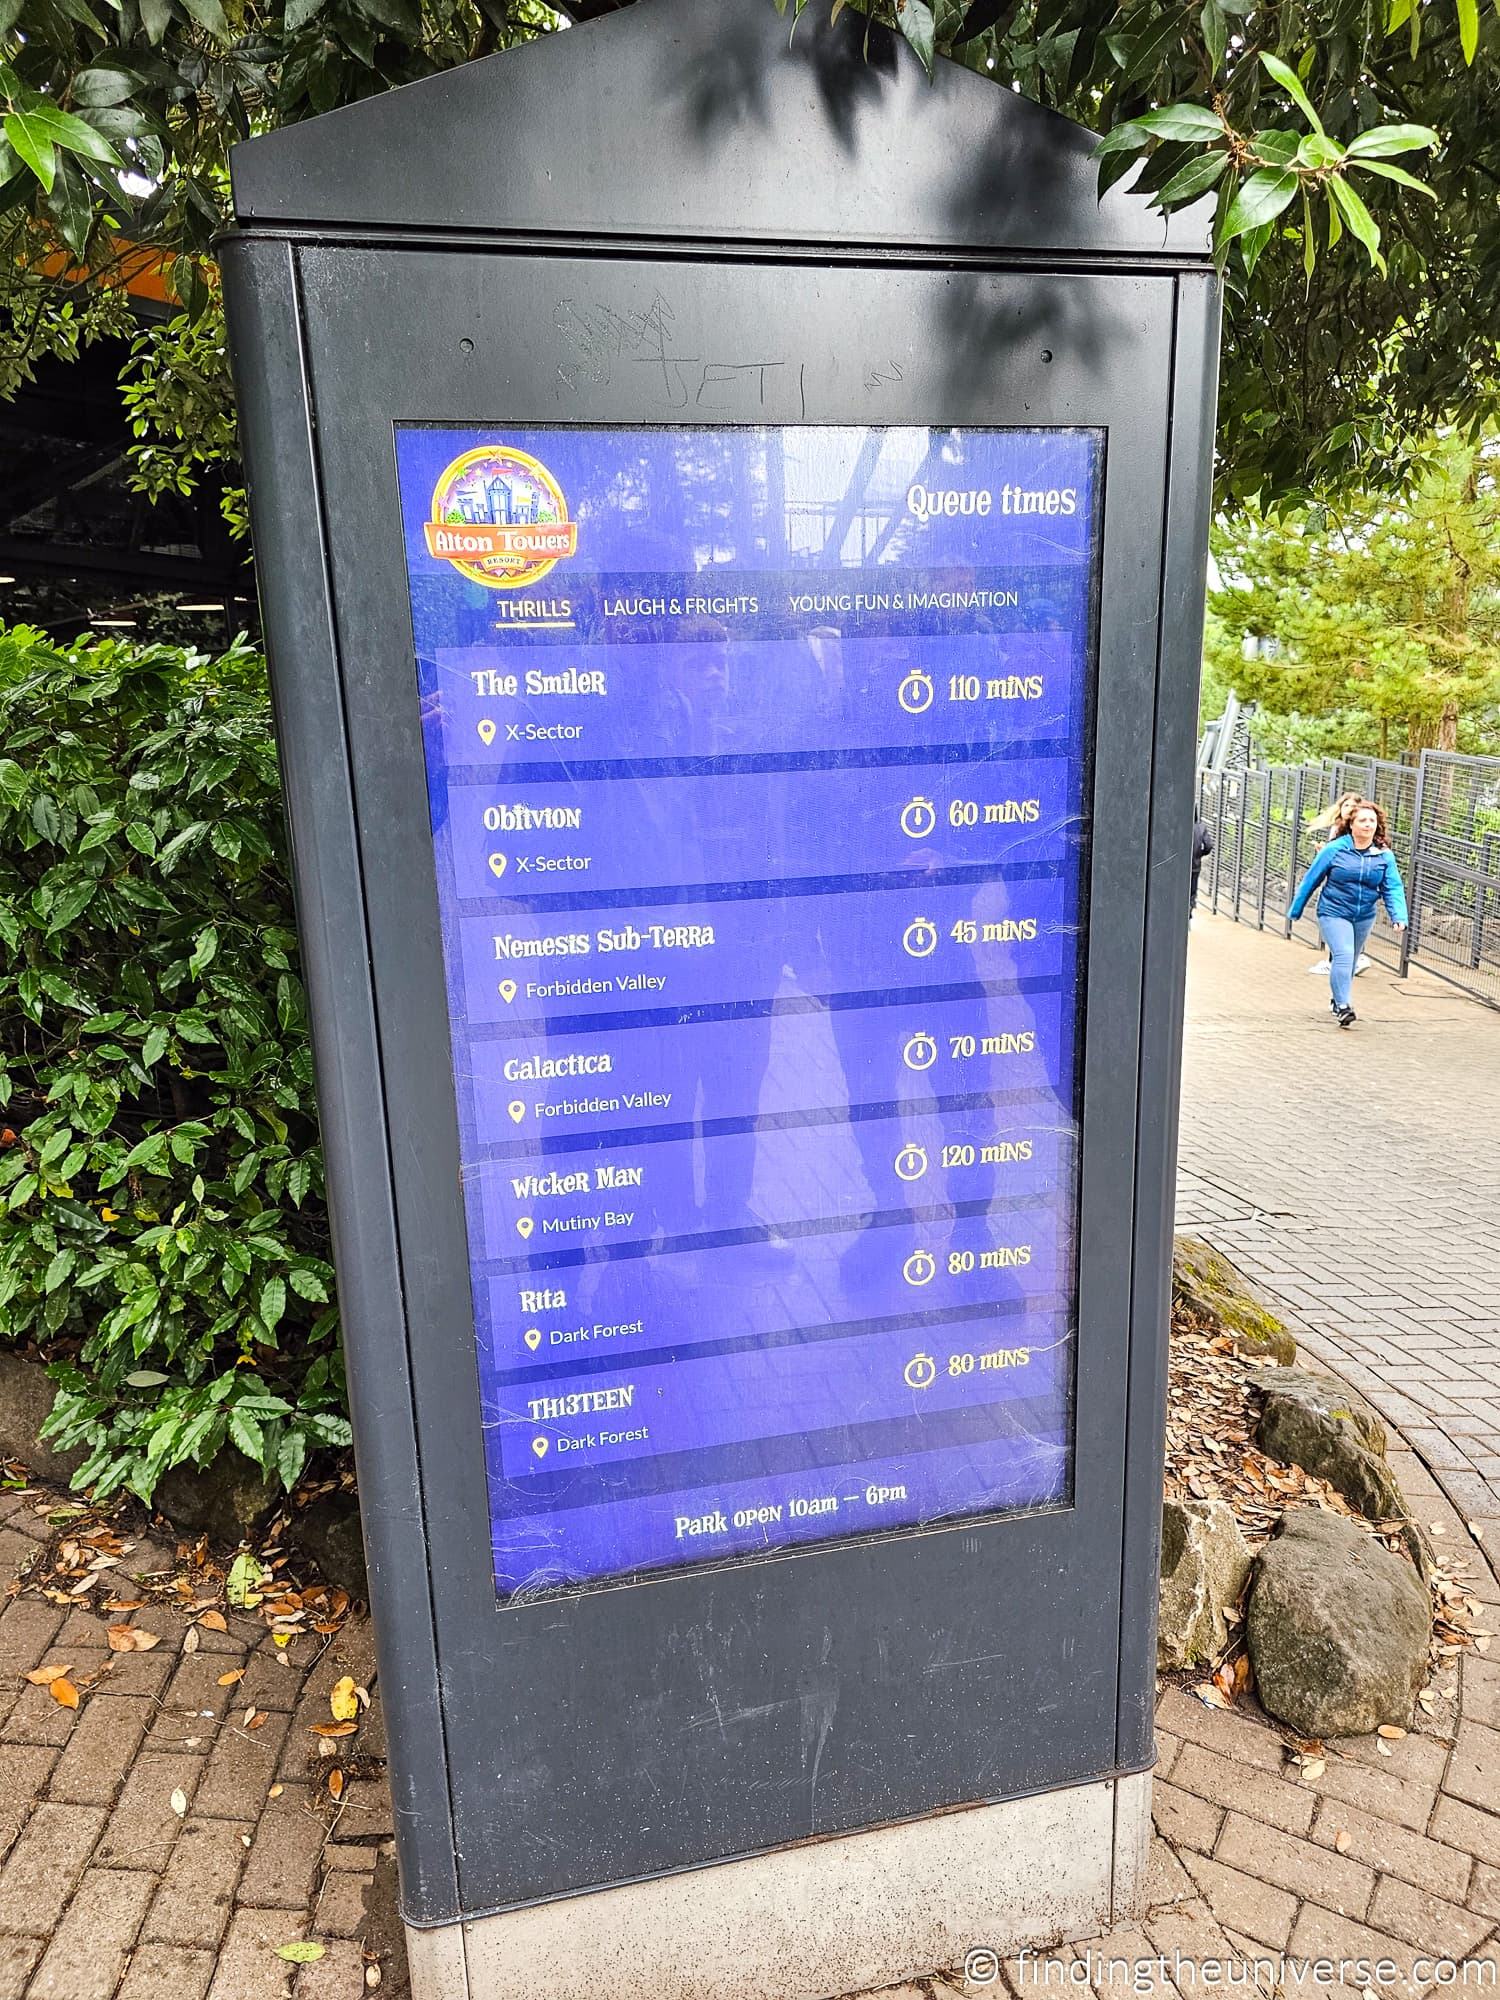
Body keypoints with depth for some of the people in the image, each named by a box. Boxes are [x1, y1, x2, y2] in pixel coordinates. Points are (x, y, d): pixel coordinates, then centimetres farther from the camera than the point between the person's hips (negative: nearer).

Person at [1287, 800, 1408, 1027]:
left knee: (1350, 960, 17)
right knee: (1343, 955, -20)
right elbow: (1311, 880, -4)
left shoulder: (1385, 856, -3)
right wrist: (1295, 911, 2)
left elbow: (1393, 889, -6)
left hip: (1364, 916, 4)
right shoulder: (1334, 850, -11)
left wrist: (1399, 916, -22)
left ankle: (1336, 997, 39)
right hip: (1334, 913, -4)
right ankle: (1342, 1007, -15)